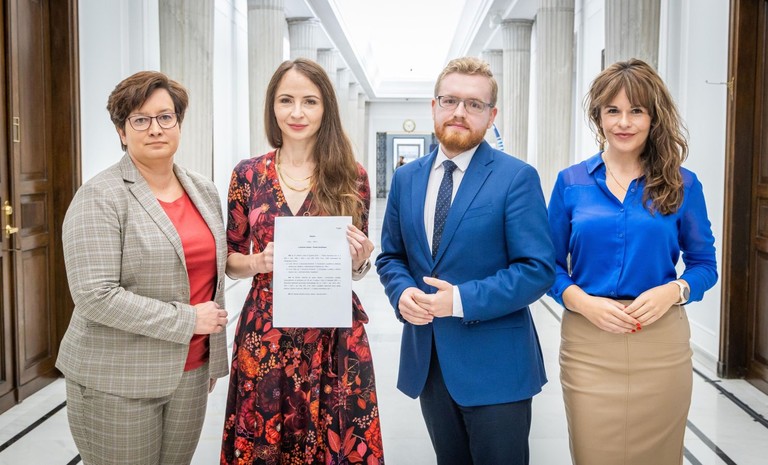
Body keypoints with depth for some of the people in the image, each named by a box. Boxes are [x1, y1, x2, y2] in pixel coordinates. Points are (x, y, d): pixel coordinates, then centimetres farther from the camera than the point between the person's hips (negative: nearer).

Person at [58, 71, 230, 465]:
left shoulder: (204, 191, 8)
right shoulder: (100, 197, -12)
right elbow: (95, 296, -19)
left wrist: (214, 357, 14)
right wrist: (188, 320, -16)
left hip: (191, 372, 5)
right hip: (117, 380, -5)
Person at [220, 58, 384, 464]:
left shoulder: (350, 176, -1)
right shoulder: (248, 174, 1)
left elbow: (357, 266, 7)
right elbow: (230, 261, 6)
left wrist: (359, 260, -15)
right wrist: (259, 262, -14)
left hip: (334, 336, 0)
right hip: (264, 334, 1)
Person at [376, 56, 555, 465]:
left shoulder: (517, 178, -9)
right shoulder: (406, 178, 8)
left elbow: (538, 269, -13)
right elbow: (390, 256, 13)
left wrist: (462, 300, -22)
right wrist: (402, 291, -9)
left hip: (494, 364, -5)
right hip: (426, 358, 5)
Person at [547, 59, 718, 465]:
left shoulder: (681, 185, 2)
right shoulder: (571, 182, 3)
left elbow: (704, 265, 7)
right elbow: (550, 264, 5)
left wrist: (673, 291, -13)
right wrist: (582, 302, -13)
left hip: (661, 344, 1)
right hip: (588, 344, 0)